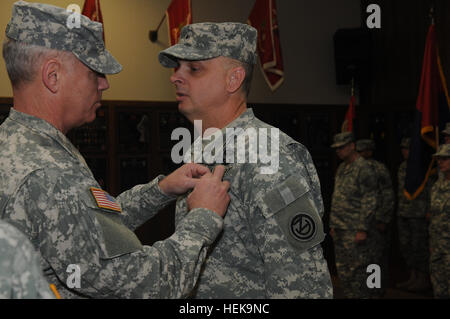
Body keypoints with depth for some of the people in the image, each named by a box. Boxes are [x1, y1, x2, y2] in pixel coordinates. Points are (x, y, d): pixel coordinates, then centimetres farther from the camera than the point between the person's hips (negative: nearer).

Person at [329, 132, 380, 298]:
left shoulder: (364, 169, -12)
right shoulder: (341, 169, 16)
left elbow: (370, 202, -16)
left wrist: (363, 229, -19)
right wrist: (333, 225, 18)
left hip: (356, 230, -8)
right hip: (340, 231, 9)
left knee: (358, 270, -5)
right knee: (343, 270, 11)